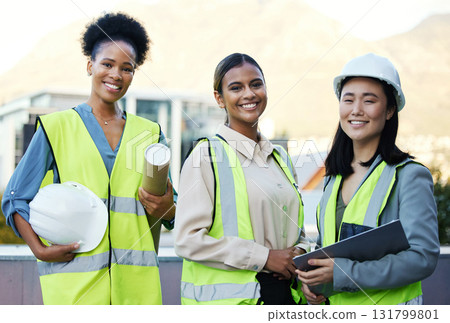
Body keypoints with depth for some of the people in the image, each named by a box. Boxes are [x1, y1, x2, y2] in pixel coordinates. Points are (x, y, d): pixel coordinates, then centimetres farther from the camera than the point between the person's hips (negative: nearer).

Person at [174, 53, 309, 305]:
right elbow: (188, 240, -15)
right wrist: (264, 257, -16)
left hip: (283, 292, 6)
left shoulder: (280, 158, 12)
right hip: (227, 298, -5)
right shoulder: (206, 156, -8)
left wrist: (300, 253, -2)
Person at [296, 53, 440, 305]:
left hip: (389, 306, -5)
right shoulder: (334, 177, 7)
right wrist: (308, 279, -5)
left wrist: (341, 274, -23)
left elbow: (423, 257, -19)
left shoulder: (410, 176, -12)